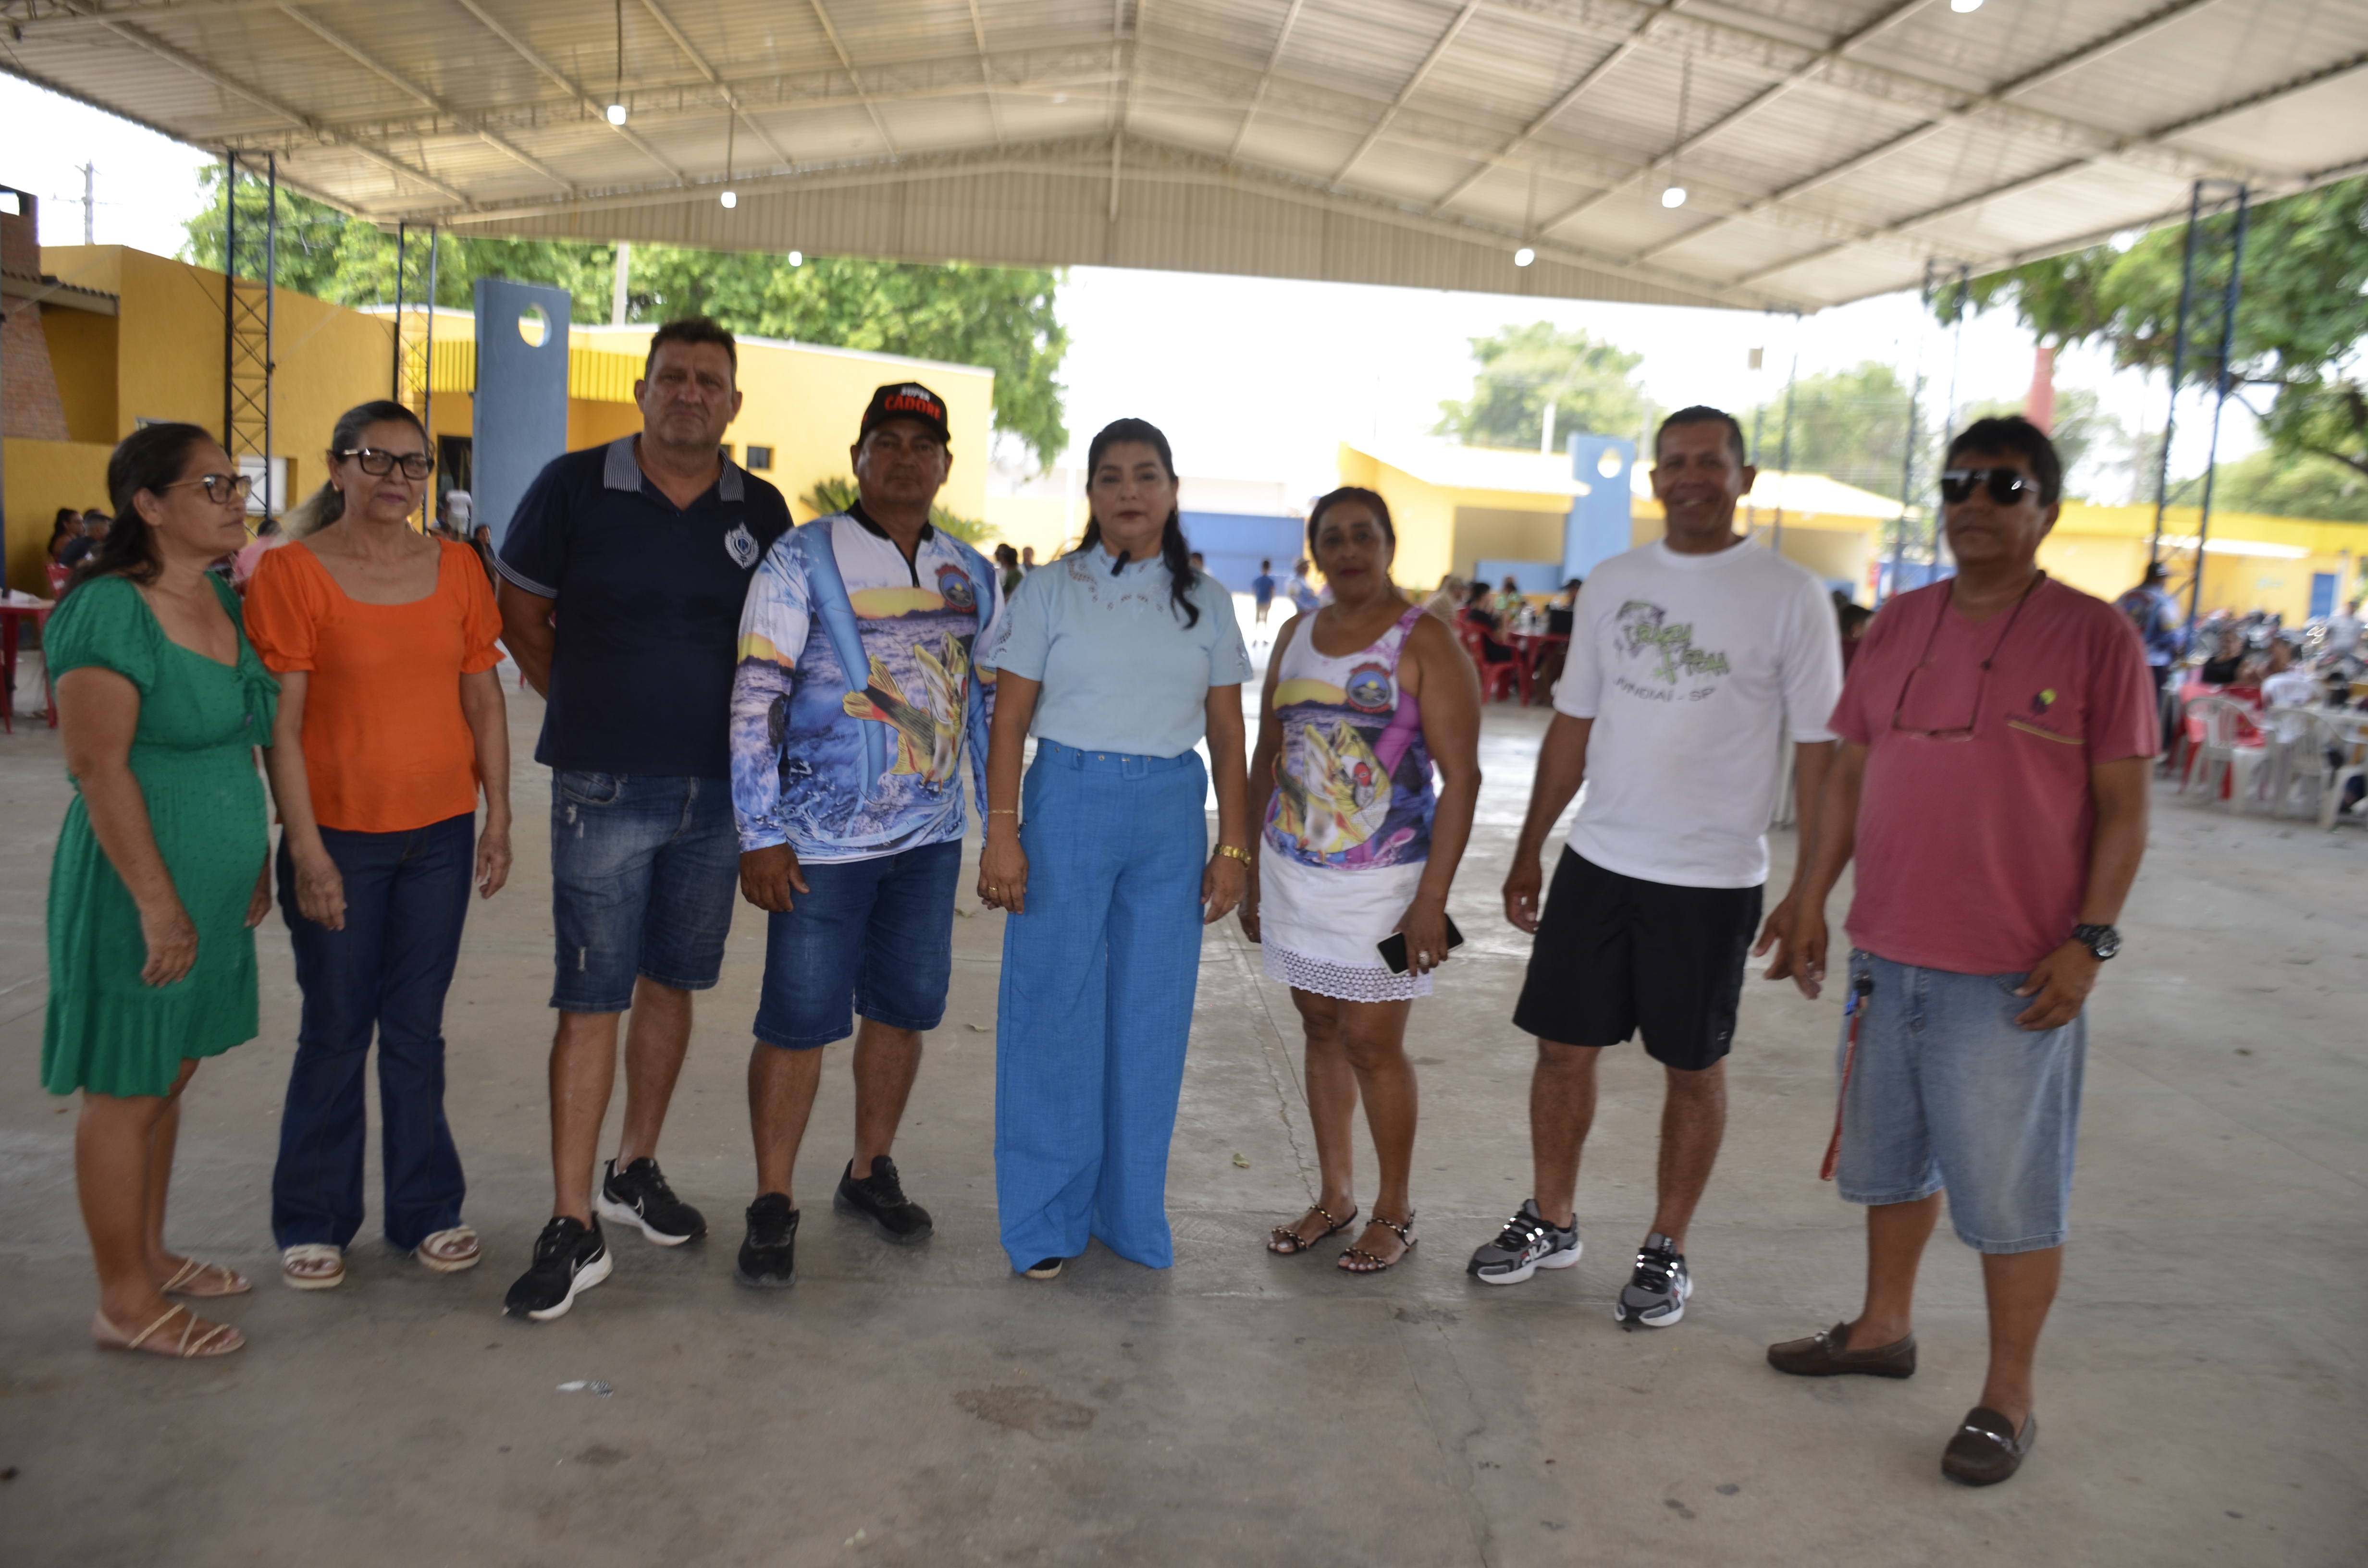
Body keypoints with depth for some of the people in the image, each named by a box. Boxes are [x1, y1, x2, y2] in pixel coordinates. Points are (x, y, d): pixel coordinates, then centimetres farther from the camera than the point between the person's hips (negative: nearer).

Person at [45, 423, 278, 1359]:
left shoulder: (223, 599, 8)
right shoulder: (108, 612, -17)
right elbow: (99, 767, -19)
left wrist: (256, 860, 17)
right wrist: (158, 902, -20)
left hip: (214, 880, 8)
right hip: (141, 880, -8)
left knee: (169, 1075, 18)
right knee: (127, 1090, 3)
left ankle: (150, 1257, 33)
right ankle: (125, 1305, 15)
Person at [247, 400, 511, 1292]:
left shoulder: (456, 567, 5)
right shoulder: (291, 573, -6)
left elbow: (483, 700, 8)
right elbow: (281, 724, -9)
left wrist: (498, 817, 4)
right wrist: (305, 847, -13)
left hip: (440, 832, 3)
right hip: (338, 835, -3)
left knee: (417, 1030, 11)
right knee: (334, 1032, 7)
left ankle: (426, 1213, 24)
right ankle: (313, 1224, 24)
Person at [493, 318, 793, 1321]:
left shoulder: (762, 511, 5)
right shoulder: (574, 487, -4)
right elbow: (521, 612, 5)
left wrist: (746, 741, 7)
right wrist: (593, 708, 4)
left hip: (717, 788, 4)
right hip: (605, 788, -3)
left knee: (671, 986, 14)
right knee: (591, 1003, -2)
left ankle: (635, 1171, 31)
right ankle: (572, 1229, 6)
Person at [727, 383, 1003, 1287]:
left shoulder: (972, 576, 9)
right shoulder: (803, 559, -6)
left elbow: (992, 702, 15)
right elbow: (755, 700, -9)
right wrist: (762, 836, -14)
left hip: (930, 837, 5)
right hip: (823, 839, -5)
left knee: (906, 1007, 13)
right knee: (801, 1018, 0)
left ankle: (870, 1174, 31)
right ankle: (773, 1206, 15)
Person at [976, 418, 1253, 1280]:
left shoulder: (1206, 602, 8)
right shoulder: (1050, 591, 2)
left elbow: (1227, 733, 9)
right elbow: (1009, 721, -1)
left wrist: (1233, 848, 4)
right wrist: (1001, 834, -8)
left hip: (1172, 815, 2)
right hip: (1069, 801, -2)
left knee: (1151, 1016, 7)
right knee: (1055, 1009, 2)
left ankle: (1130, 1213, 23)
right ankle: (1046, 1219, 16)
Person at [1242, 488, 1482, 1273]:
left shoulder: (1425, 643, -8)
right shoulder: (1296, 635, 9)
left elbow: (1461, 776, -12)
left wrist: (1433, 898, -17)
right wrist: (1251, 871, 12)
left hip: (1383, 882, -5)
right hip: (1295, 874, 5)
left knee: (1372, 1044, -1)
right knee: (1322, 1031, 13)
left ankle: (1395, 1211, 18)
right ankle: (1335, 1195, 29)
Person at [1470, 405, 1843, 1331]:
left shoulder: (1789, 597, -6)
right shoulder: (1611, 584, 7)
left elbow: (1818, 752, -6)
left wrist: (1811, 894, -10)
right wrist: (1528, 852, 12)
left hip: (1713, 879, -4)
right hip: (1597, 861, 4)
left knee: (1693, 1067, 8)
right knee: (1564, 1046, 10)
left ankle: (1667, 1252, 25)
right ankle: (1551, 1222, 29)